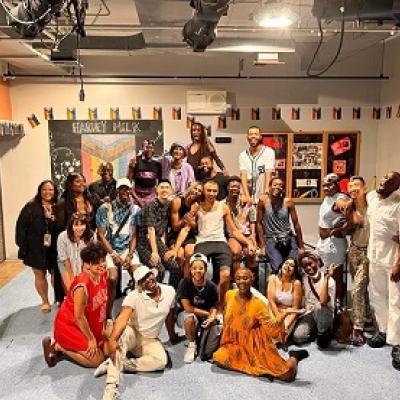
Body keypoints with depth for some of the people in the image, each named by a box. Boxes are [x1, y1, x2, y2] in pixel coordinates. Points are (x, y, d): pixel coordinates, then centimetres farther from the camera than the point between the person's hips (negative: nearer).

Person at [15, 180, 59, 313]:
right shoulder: (31, 207, -3)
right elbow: (21, 226, -6)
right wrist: (23, 245, -10)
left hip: (54, 247, 1)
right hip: (36, 248, 0)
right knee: (39, 274, 11)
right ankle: (45, 301, 29)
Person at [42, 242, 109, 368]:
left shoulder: (102, 276, -9)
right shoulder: (82, 285, -33)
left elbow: (103, 303, 5)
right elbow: (79, 317, -24)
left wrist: (104, 326, 4)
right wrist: (91, 339, -14)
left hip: (88, 324, 8)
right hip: (69, 326, -8)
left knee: (108, 350, 8)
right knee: (97, 359, -8)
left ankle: (67, 345, 19)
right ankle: (57, 346, 4)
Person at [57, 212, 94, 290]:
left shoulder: (90, 236, -22)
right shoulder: (63, 237, -24)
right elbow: (64, 259, -15)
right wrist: (71, 276, -12)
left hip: (83, 265, 1)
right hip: (67, 265, -1)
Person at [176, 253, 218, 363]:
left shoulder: (211, 286, -11)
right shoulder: (185, 283, -18)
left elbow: (213, 307, -3)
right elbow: (187, 308, -18)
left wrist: (212, 317, -26)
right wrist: (207, 313, -15)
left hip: (204, 317, 3)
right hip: (184, 314, -3)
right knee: (190, 318, -37)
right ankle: (192, 344, -8)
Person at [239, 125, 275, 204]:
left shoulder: (269, 152, -2)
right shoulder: (243, 155, 6)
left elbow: (268, 174, -10)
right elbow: (243, 176, -5)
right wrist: (247, 196, -18)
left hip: (263, 198, -2)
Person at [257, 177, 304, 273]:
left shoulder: (288, 202, -3)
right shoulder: (263, 201, -6)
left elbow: (296, 223, 3)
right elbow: (259, 223, -1)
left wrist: (301, 246, 6)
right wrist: (262, 245, -3)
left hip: (289, 238, 2)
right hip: (271, 240, -2)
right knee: (278, 269, -17)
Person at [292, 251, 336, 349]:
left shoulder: (329, 281, -19)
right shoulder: (305, 279, -1)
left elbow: (323, 301, -36)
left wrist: (326, 278, -37)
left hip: (325, 315, -4)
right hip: (309, 314, 5)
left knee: (319, 306, -39)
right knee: (297, 337, -21)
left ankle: (323, 333, -13)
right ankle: (315, 331, 10)